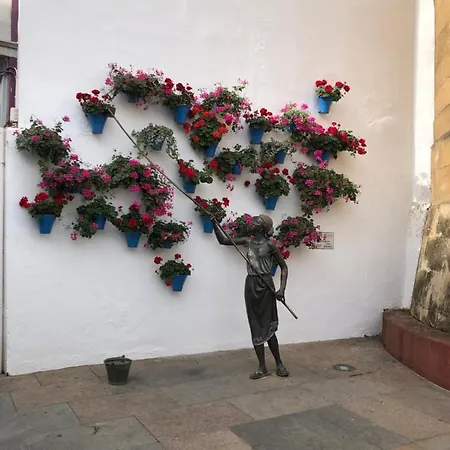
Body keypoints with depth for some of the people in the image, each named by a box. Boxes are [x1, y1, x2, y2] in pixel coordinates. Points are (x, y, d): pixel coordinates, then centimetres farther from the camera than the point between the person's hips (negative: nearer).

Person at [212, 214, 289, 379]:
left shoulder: (270, 245, -7)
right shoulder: (248, 241, 7)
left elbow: (284, 267, -2)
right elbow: (223, 240, 11)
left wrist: (282, 288, -12)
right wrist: (214, 222, 3)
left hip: (265, 285, -5)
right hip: (251, 285, 5)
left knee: (268, 327, -1)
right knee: (256, 327, 5)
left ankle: (279, 363, 17)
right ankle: (262, 367, 12)